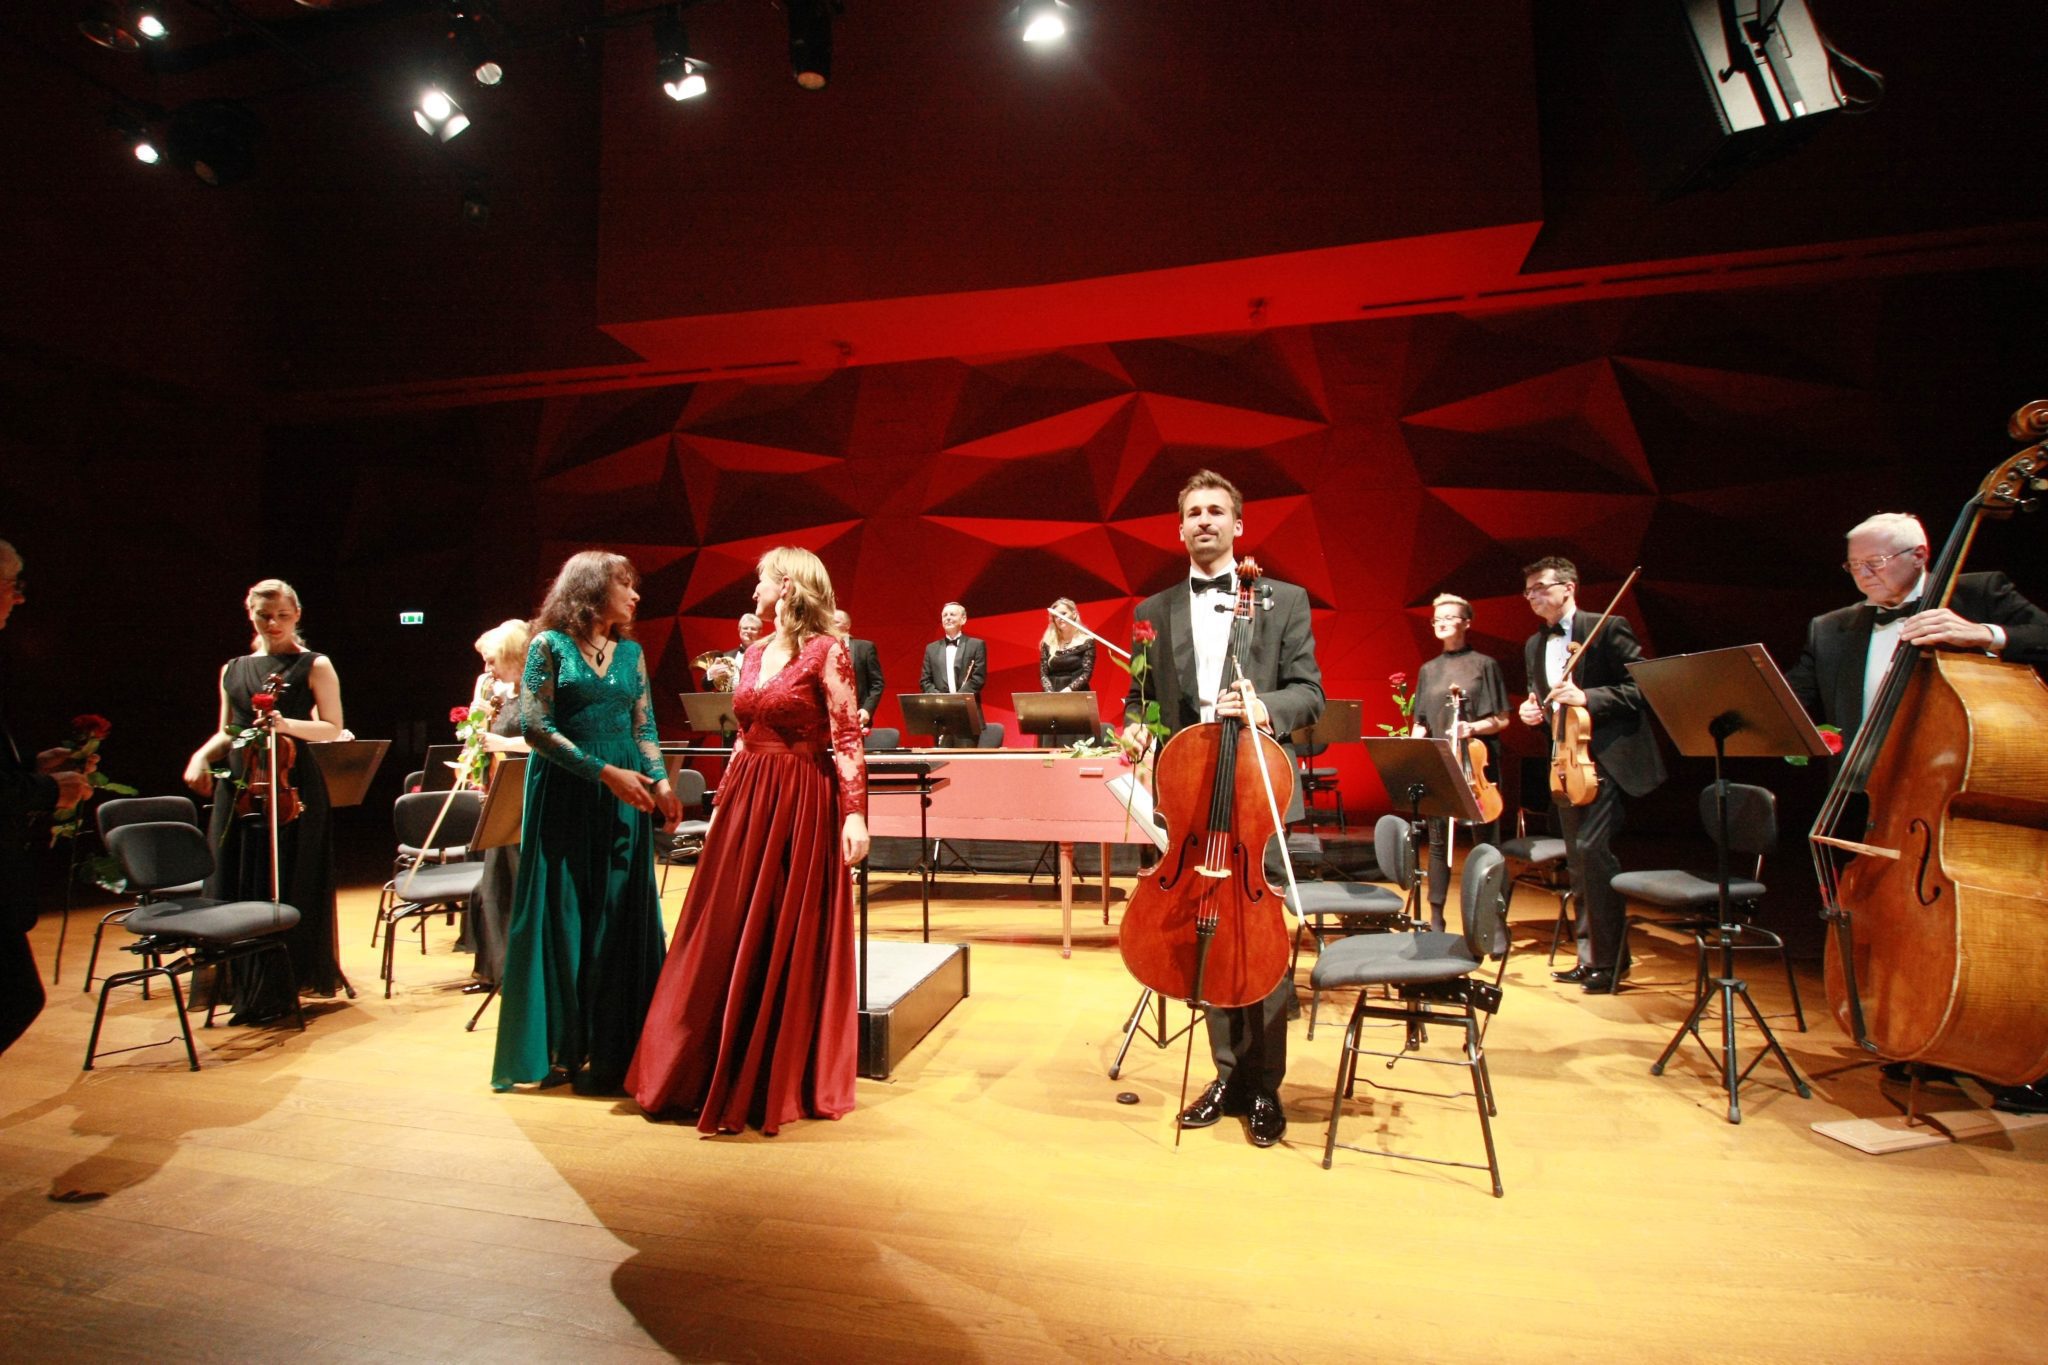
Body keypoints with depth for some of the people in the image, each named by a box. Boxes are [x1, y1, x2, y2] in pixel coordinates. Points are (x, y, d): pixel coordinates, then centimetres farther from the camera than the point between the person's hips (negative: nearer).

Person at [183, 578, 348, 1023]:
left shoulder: (314, 666, 2)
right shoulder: (233, 670, 15)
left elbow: (333, 729, -2)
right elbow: (227, 732, 20)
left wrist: (288, 725, -19)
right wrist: (202, 754, 1)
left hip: (292, 787, -5)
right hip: (238, 786, 5)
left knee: (286, 889, -1)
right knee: (235, 888, 4)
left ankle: (278, 993, 9)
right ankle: (245, 989, 16)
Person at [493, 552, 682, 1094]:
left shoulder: (630, 652, 11)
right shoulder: (550, 646, -2)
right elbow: (535, 726, -10)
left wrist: (659, 780, -4)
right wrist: (604, 772, -17)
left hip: (625, 799, 4)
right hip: (566, 799, -4)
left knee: (621, 921, 3)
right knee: (565, 920, 2)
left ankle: (613, 1050, 12)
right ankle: (564, 1049, 15)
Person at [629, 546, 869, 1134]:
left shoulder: (826, 652, -9)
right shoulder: (755, 654, 12)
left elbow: (849, 739, -13)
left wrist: (855, 813, -19)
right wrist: (721, 806, 17)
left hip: (802, 805, -7)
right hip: (747, 800, 7)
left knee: (789, 945, 2)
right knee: (724, 940, 11)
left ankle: (784, 1080, 19)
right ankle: (713, 1071, 27)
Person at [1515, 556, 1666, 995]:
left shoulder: (1608, 628, -6)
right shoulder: (1534, 646, 14)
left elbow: (1641, 688, -12)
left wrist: (1587, 697, -23)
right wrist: (1532, 711, 2)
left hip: (1607, 758, -7)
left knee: (1591, 849, -16)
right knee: (1578, 860, 11)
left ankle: (1609, 958, -3)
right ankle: (1591, 956, 21)